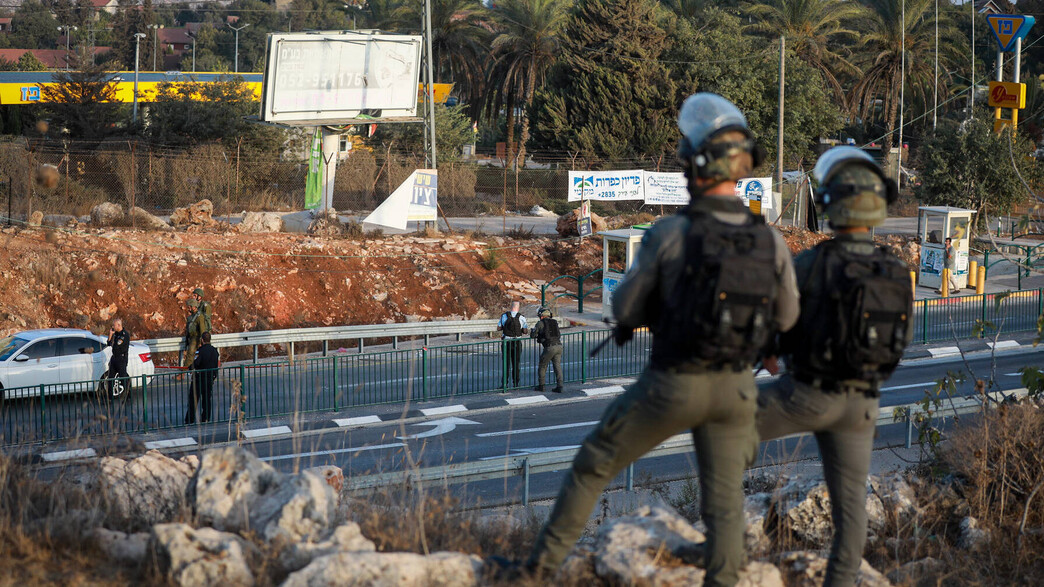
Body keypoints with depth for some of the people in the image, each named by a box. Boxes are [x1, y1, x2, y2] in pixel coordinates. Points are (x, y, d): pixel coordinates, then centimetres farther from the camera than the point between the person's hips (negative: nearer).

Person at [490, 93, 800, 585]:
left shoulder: (669, 234, -18)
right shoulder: (772, 242, -9)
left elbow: (625, 309, -7)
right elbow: (786, 317, 6)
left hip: (673, 386, -3)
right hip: (735, 387, 3)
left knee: (592, 466, 14)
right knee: (724, 499, 13)